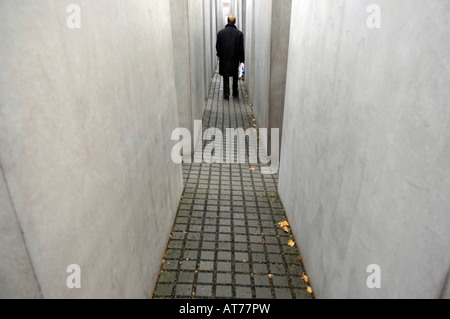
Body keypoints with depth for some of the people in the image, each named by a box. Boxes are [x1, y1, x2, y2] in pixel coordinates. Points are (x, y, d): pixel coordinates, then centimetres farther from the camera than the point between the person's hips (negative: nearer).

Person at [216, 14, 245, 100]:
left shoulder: (221, 32, -5)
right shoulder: (239, 33, -7)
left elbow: (218, 46, -2)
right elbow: (241, 48, -6)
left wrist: (220, 56, 13)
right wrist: (241, 60, -1)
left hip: (224, 59, 0)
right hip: (235, 59, 0)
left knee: (226, 77, 8)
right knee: (235, 77, 17)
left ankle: (226, 94, 5)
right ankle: (235, 92, 25)